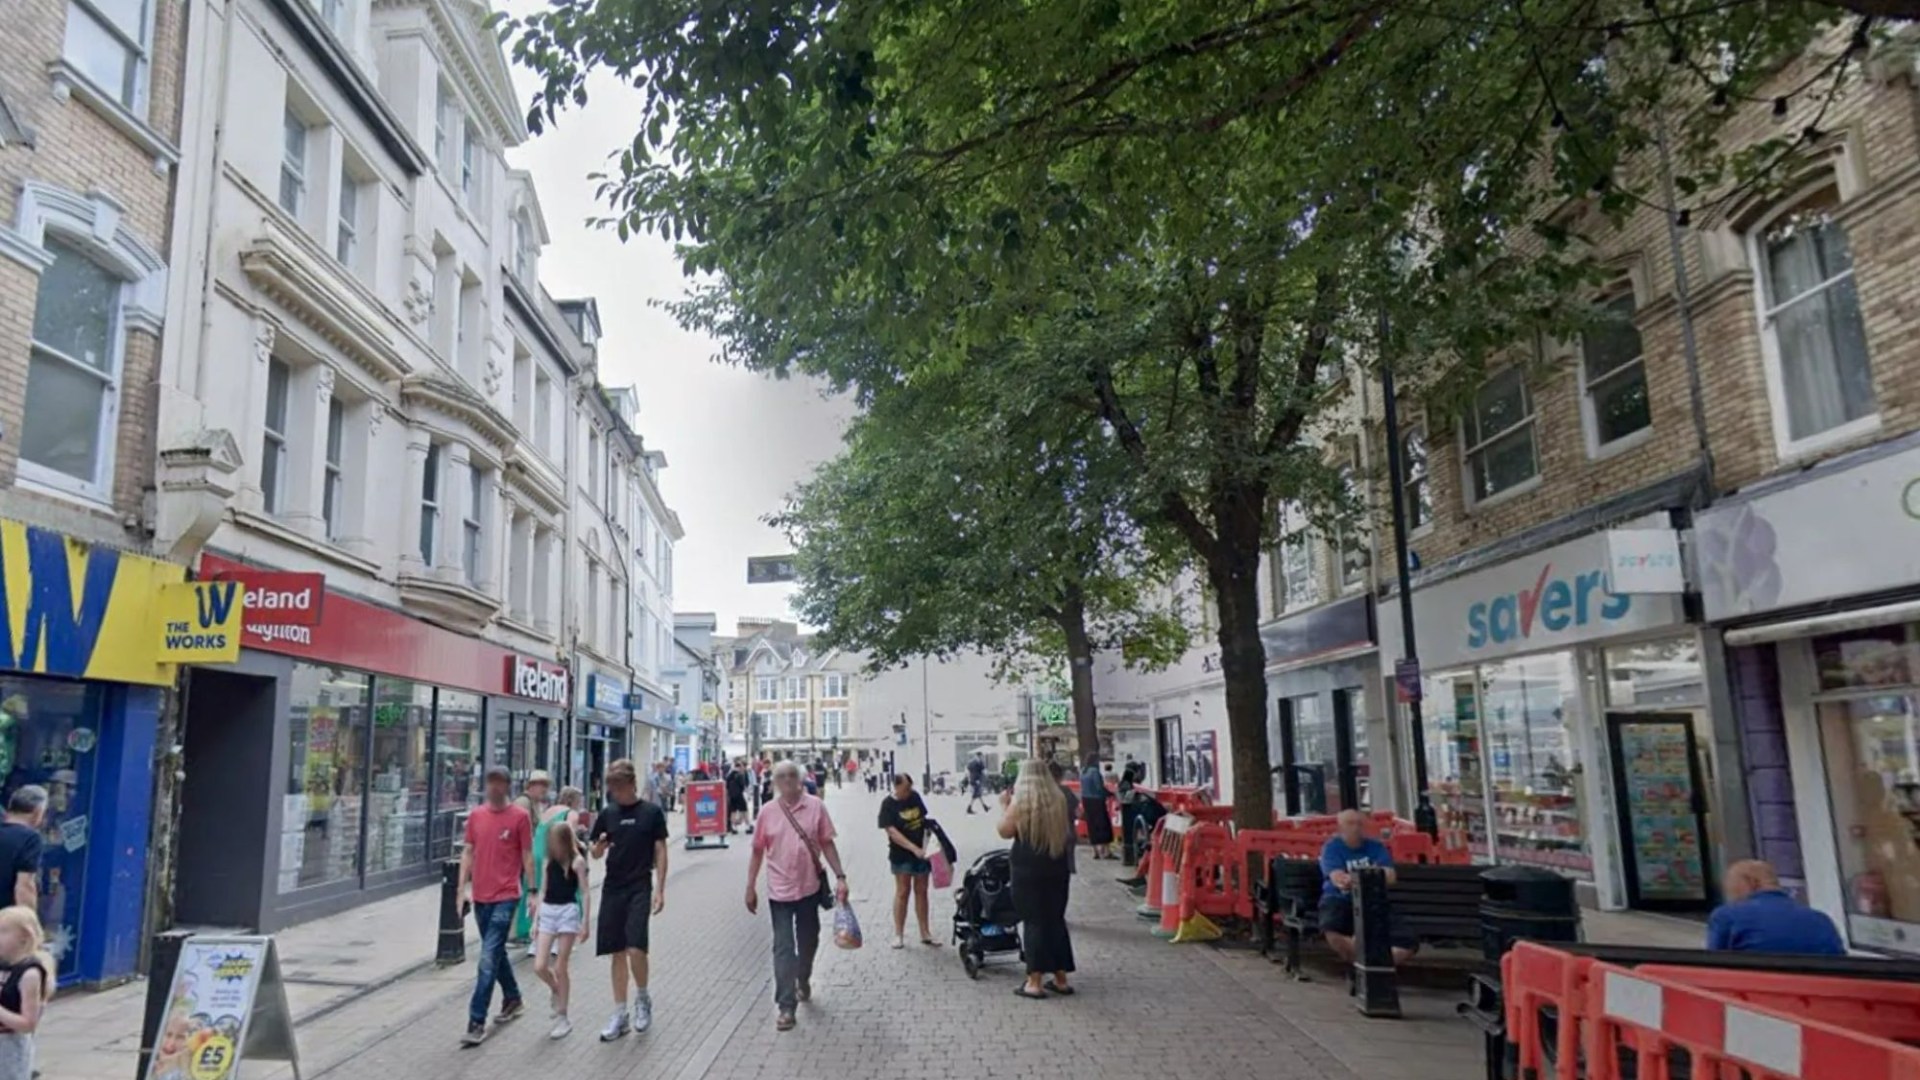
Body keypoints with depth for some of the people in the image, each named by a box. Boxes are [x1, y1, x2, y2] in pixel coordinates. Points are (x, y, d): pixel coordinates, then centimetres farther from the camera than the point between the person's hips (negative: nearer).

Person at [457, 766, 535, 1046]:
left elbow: (527, 856, -2)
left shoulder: (519, 817, -6)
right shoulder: (476, 815, 6)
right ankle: (513, 1000, 37)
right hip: (480, 896, 5)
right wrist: (463, 887, 4)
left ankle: (477, 1022, -6)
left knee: (489, 959, -9)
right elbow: (468, 852, 11)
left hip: (505, 896, -5)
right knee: (496, 953, 18)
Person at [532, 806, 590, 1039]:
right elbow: (543, 891, 13)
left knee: (560, 968, -1)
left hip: (568, 911, -5)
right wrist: (536, 920, 11)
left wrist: (584, 922, -11)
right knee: (539, 967, -2)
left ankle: (562, 1018, 10)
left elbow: (586, 892, -8)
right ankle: (557, 992, 30)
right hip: (547, 912, 5)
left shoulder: (577, 861, -8)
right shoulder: (549, 861, 7)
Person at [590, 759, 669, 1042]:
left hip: (639, 888, -4)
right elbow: (595, 853, 11)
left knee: (635, 948, -13)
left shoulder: (651, 812, -2)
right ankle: (619, 1014, 16)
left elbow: (660, 852, -1)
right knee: (617, 952, 7)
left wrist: (660, 889, -7)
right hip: (612, 888, 4)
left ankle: (642, 998, 13)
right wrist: (599, 847, -13)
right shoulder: (608, 814, 7)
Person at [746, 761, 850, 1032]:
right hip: (779, 890, -1)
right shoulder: (767, 812, -4)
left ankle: (803, 981, 43)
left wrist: (840, 876, -8)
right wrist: (750, 887, 3)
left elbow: (827, 844, -2)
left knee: (808, 942, 18)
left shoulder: (816, 807, -6)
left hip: (809, 887, 1)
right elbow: (758, 851, 3)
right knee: (783, 948, -2)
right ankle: (785, 1006, 2)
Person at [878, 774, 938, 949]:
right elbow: (892, 832, -18)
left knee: (921, 891, 10)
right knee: (903, 891, 1)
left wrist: (926, 844, 1)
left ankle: (925, 933, 17)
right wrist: (914, 848, -25)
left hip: (921, 852, 4)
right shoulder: (888, 804, -12)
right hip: (901, 854, -4)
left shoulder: (915, 797, 3)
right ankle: (898, 934, 11)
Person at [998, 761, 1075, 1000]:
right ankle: (1061, 978, 18)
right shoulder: (1059, 799, 3)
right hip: (1058, 868, 5)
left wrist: (1004, 805, 4)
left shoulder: (1021, 801, -11)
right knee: (1056, 920, 13)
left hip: (1028, 869, -5)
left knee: (1033, 922, -1)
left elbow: (1005, 831, -8)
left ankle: (1035, 982, -1)